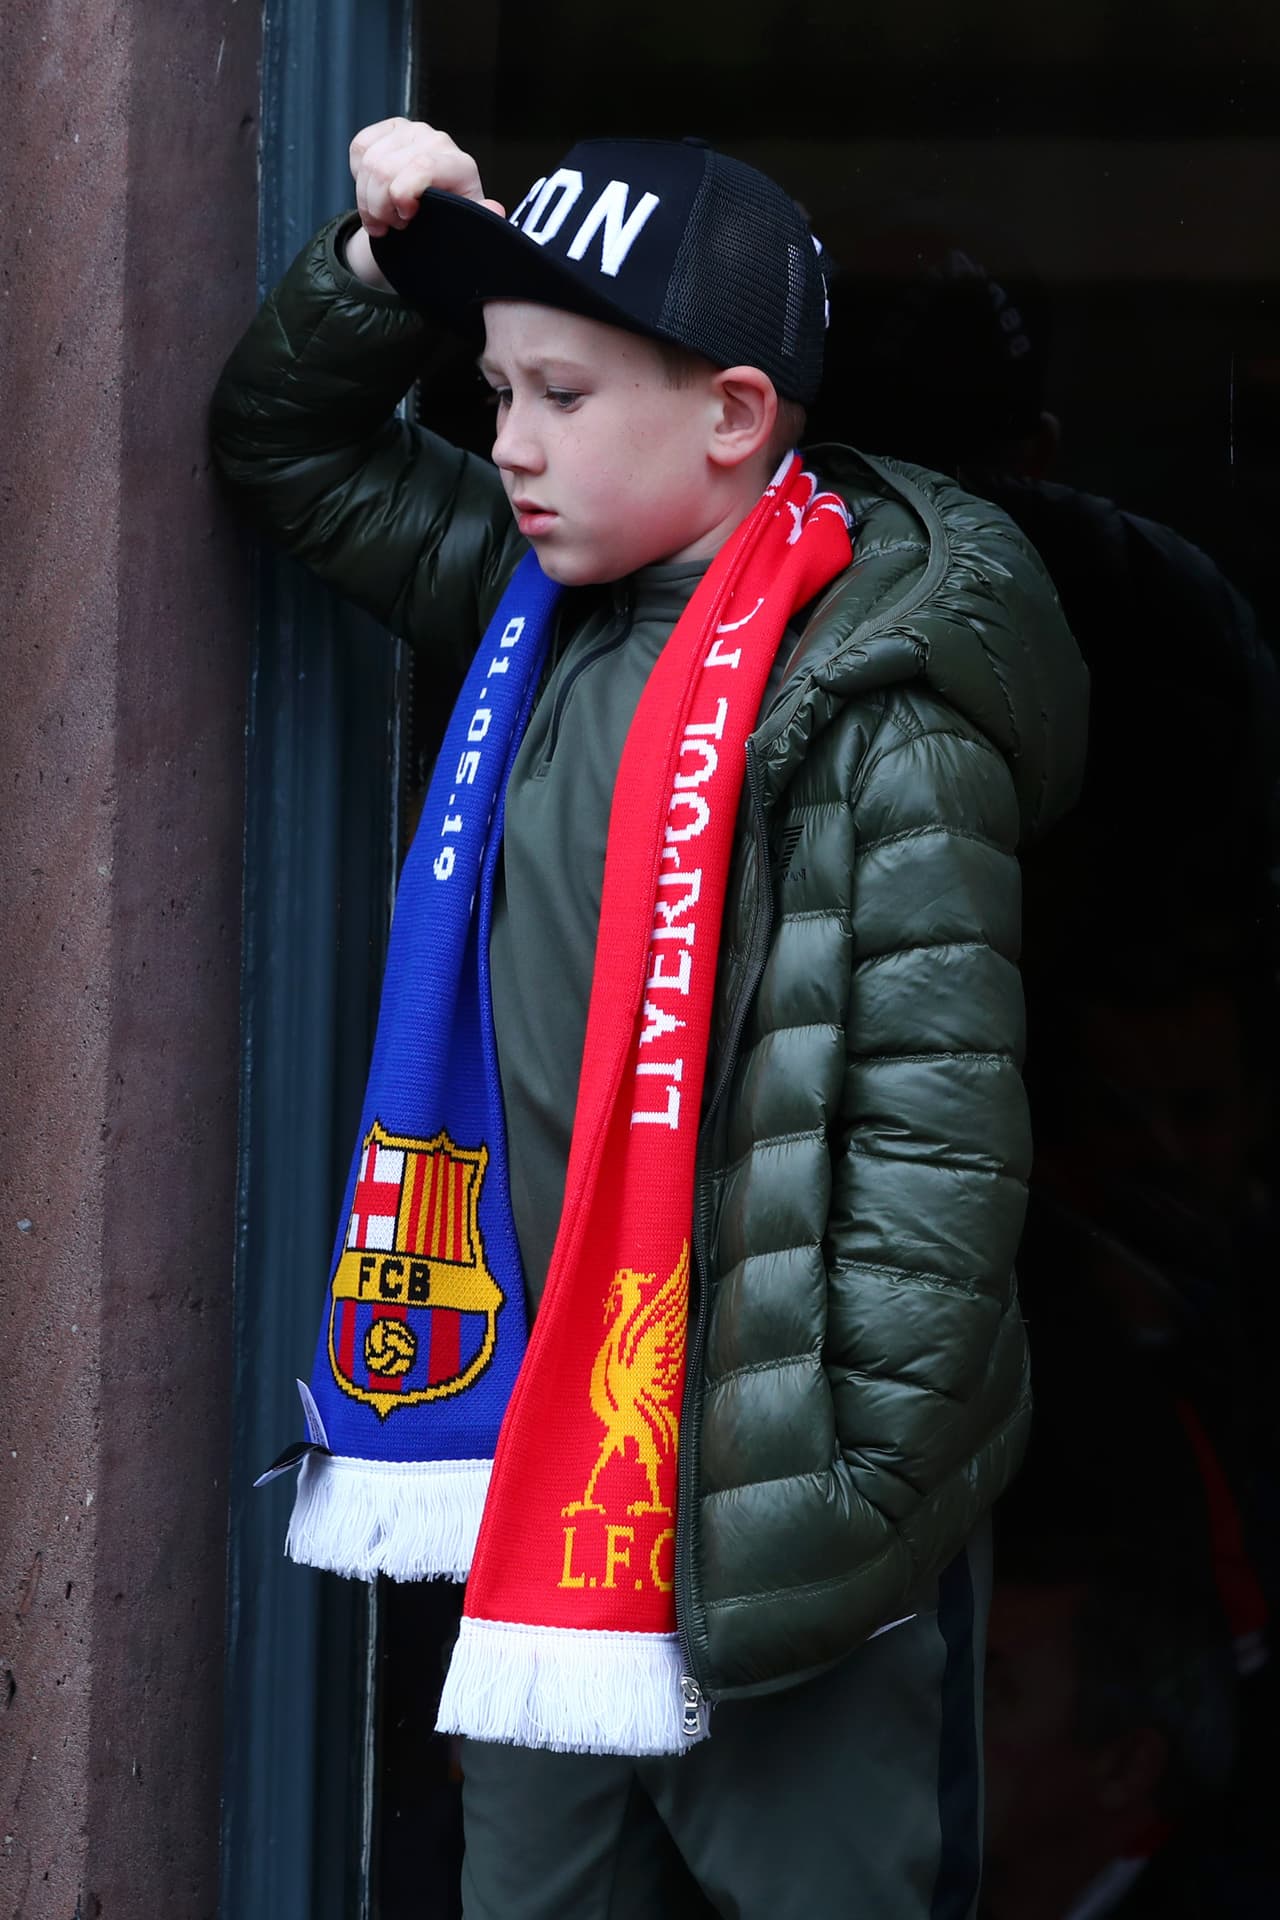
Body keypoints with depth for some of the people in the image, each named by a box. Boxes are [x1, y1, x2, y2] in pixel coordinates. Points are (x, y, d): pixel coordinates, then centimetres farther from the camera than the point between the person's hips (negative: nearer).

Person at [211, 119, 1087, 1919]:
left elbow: (936, 1128, -19)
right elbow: (292, 449, 23)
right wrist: (386, 265, 4)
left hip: (778, 1496, -8)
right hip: (552, 1447, 8)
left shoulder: (876, 707, -16)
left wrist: (849, 1498, -21)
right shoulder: (561, 606, 8)